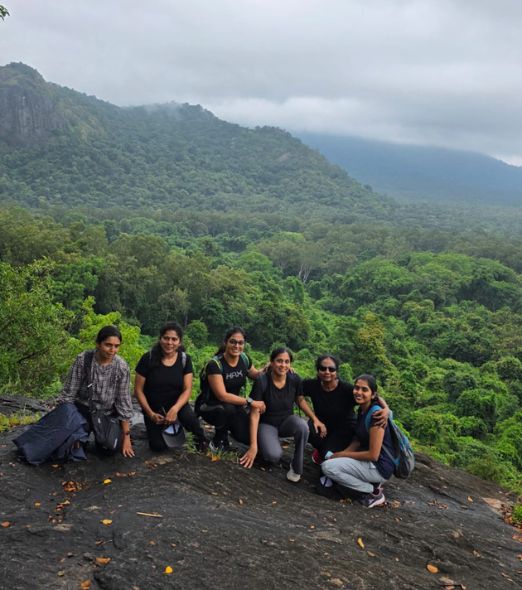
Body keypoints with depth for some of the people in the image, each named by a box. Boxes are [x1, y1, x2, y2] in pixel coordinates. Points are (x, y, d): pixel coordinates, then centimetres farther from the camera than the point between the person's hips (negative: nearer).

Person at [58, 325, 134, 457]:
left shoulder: (122, 368, -17)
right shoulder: (82, 359, -20)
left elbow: (123, 401, -12)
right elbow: (69, 392, -12)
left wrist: (126, 436, -10)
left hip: (107, 413, 0)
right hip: (83, 409, 0)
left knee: (107, 450, -11)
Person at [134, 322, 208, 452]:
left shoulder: (185, 359, -9)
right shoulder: (148, 358, -15)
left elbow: (187, 389, -12)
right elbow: (138, 390, -8)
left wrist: (175, 409, -29)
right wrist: (150, 413, -16)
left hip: (176, 404, 0)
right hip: (154, 408, 0)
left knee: (189, 417, -32)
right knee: (158, 446, -13)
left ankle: (200, 437, 2)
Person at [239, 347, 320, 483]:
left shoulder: (295, 379, -14)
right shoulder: (261, 382, -23)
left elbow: (300, 400, 6)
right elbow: (255, 414, -19)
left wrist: (315, 419, -7)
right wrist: (253, 445, -21)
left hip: (287, 421, 3)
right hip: (267, 424, -3)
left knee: (302, 426, -33)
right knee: (274, 456, -31)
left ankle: (296, 467, -10)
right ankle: (266, 443, 7)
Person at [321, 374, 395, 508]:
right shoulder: (362, 410, 7)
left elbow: (373, 455, -22)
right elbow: (357, 441, 10)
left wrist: (342, 454, -13)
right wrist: (339, 454, -6)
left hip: (379, 467, -9)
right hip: (368, 460, 9)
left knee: (328, 466, -15)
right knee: (329, 456, 12)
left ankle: (374, 492, -4)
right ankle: (370, 483, 8)